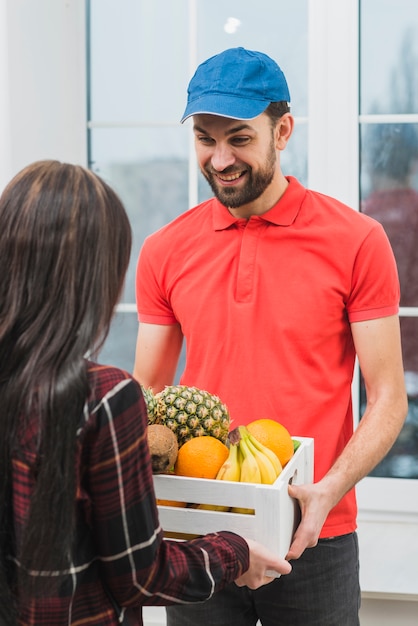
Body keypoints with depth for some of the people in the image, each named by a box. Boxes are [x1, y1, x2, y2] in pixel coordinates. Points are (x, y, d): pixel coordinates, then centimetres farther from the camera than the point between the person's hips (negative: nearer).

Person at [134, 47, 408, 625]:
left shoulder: (356, 241, -7)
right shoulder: (164, 252, 3)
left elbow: (387, 397, -6)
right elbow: (147, 392, 9)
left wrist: (329, 491, -20)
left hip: (313, 536, -2)